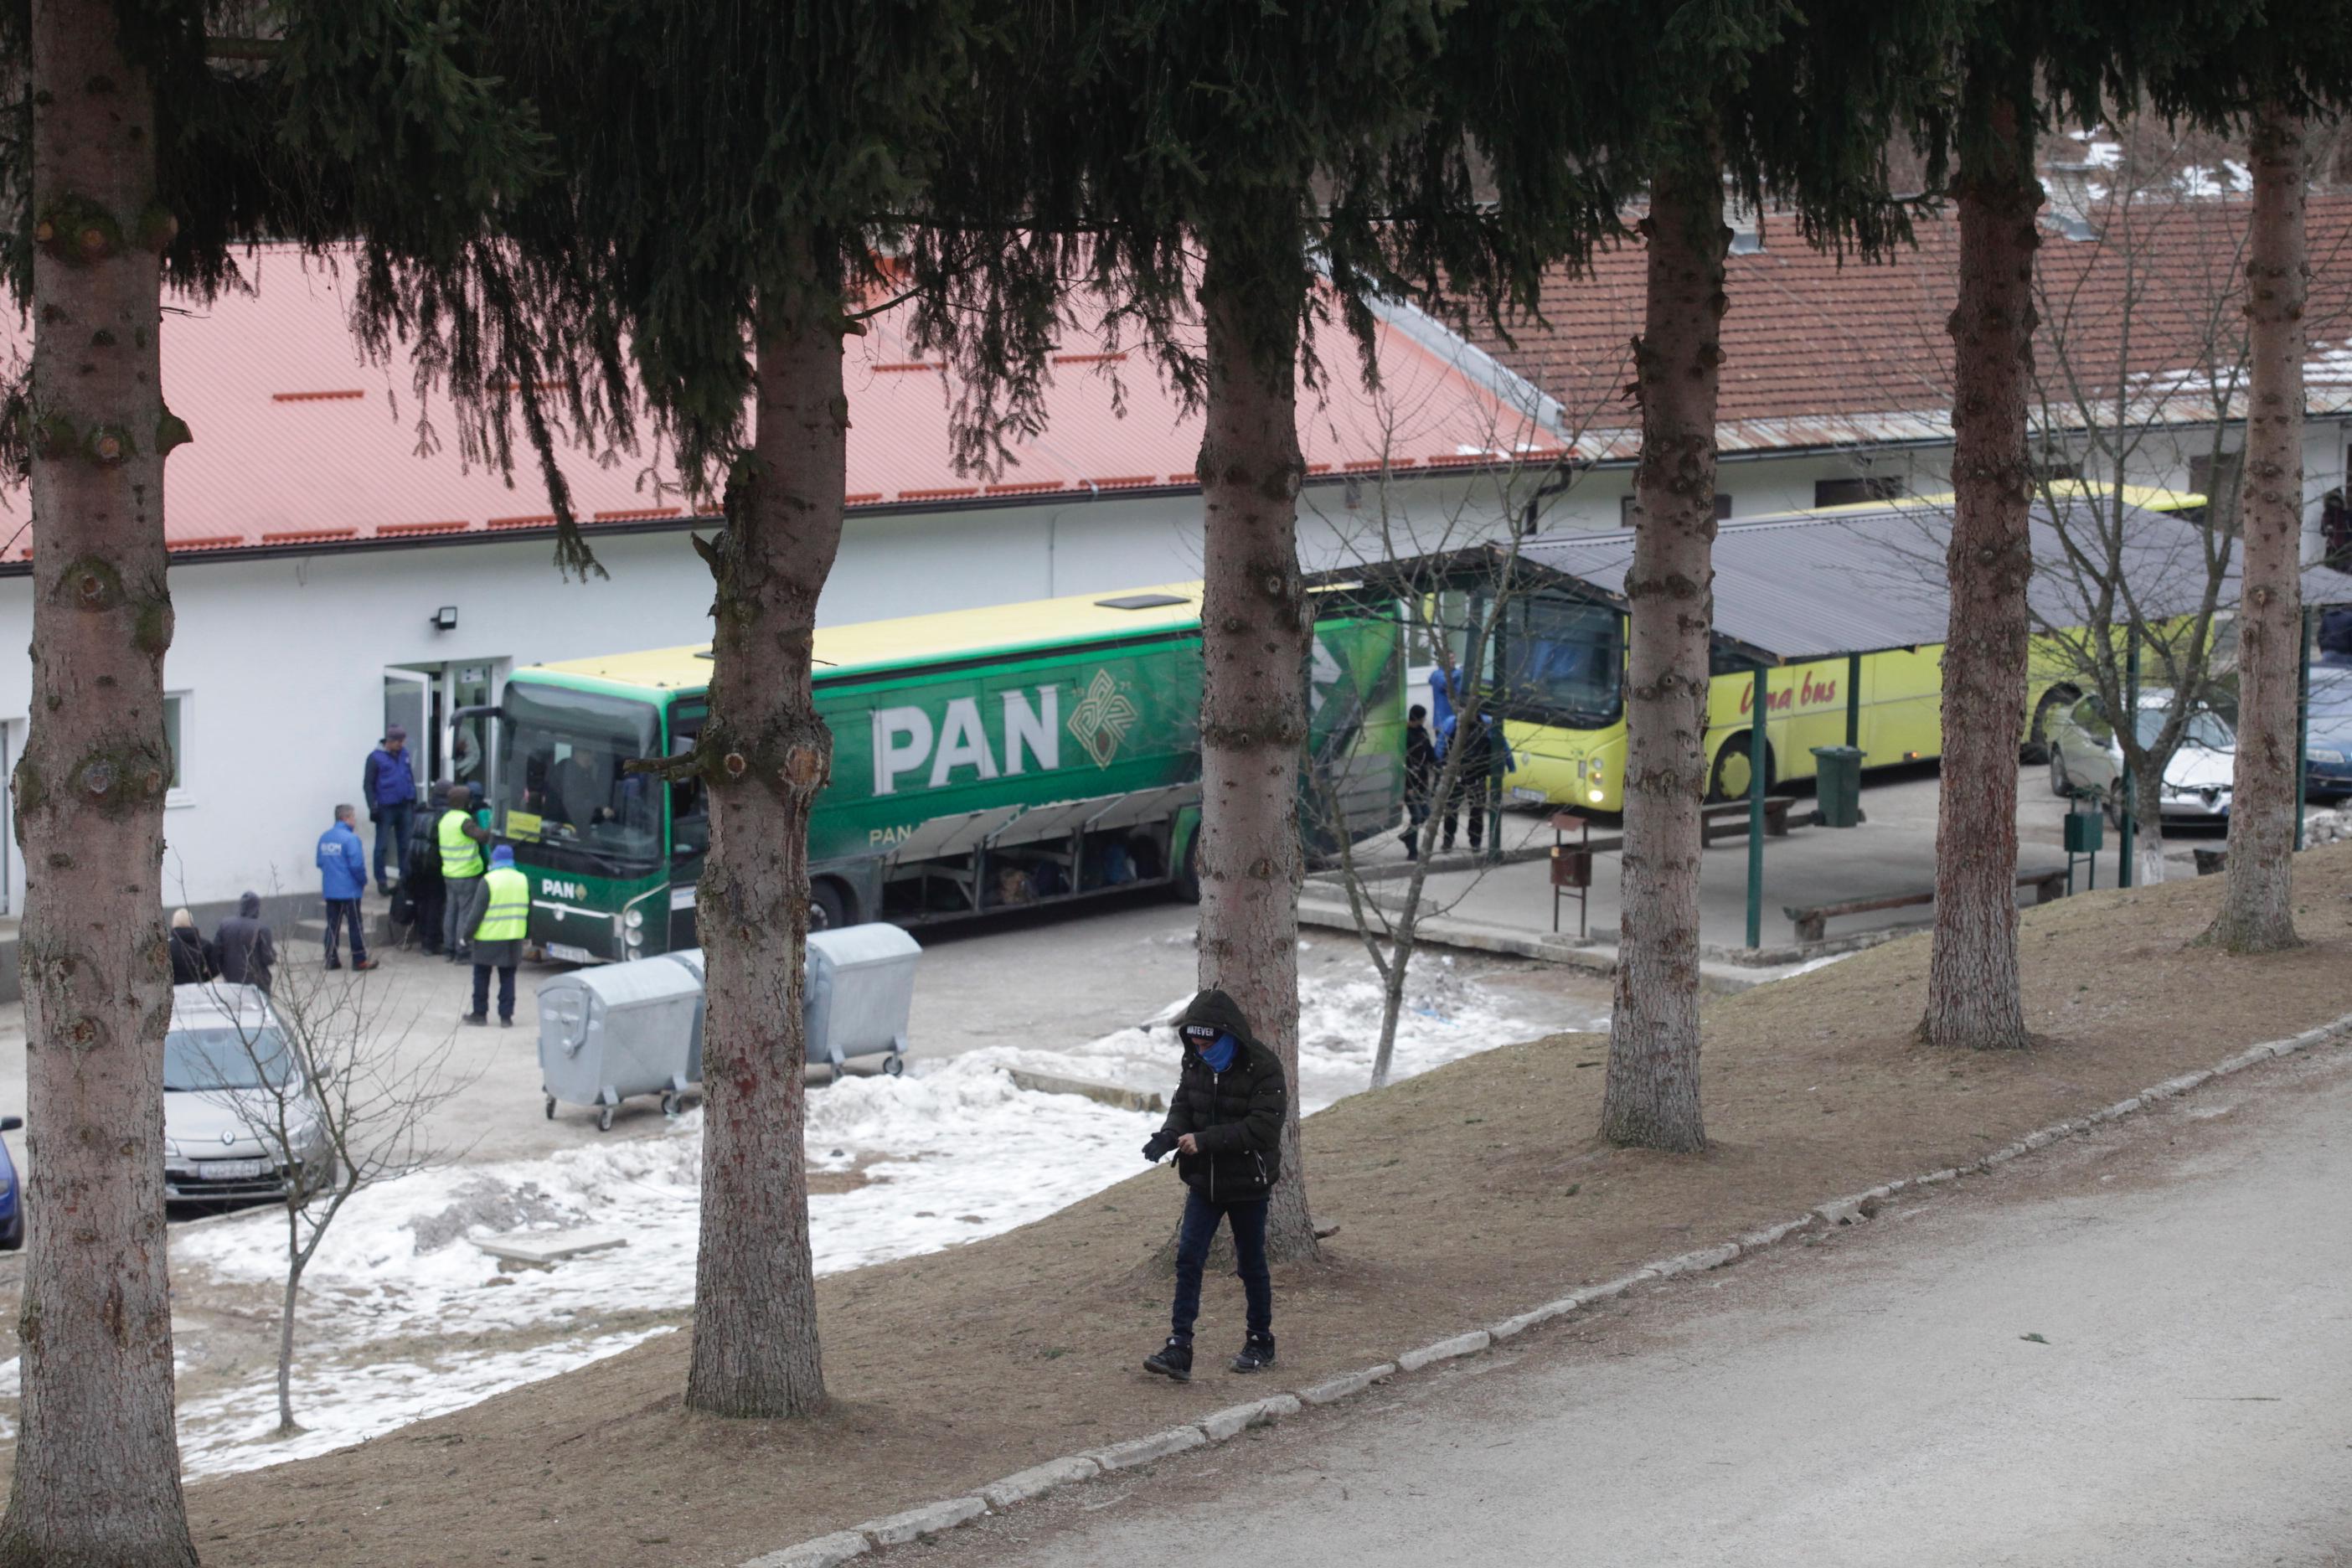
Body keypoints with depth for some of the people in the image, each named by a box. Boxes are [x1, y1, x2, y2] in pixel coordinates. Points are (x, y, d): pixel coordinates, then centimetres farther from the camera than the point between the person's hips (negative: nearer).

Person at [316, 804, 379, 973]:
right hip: (349, 890, -6)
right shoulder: (350, 838, -16)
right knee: (356, 925, 3)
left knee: (333, 925, 11)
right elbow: (357, 865, -19)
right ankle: (360, 960, 6)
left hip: (330, 890, 6)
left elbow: (320, 862, 12)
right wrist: (363, 882, -3)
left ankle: (331, 959, 11)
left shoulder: (324, 838, 6)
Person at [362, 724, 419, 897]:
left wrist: (413, 801, 17)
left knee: (405, 844, 8)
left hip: (404, 807, 5)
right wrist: (373, 806, -14)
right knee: (382, 846, -2)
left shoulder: (403, 754, 8)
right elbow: (368, 784, -7)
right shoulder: (376, 758, -8)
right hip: (385, 809, -5)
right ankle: (381, 881, 5)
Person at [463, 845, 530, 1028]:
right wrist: (528, 934, 18)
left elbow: (478, 911, -12)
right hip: (513, 938, 4)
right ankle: (506, 1017, 7)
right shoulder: (523, 881, 3)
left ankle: (480, 1014, 15)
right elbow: (529, 911, 9)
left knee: (481, 976, 11)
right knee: (507, 978, 10)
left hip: (488, 939, -4)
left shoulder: (489, 881, -12)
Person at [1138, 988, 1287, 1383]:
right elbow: (1182, 1106, 8)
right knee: (1188, 1258, -6)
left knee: (1251, 1264, 9)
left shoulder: (1262, 1067, -19)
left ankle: (1261, 1342, 26)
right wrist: (1169, 1134, -16)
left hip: (1248, 1186, -5)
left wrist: (1204, 1140, -31)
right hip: (1204, 1183, 5)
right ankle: (1179, 1348, -8)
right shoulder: (1195, 1063, 1)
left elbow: (1262, 1126, -25)